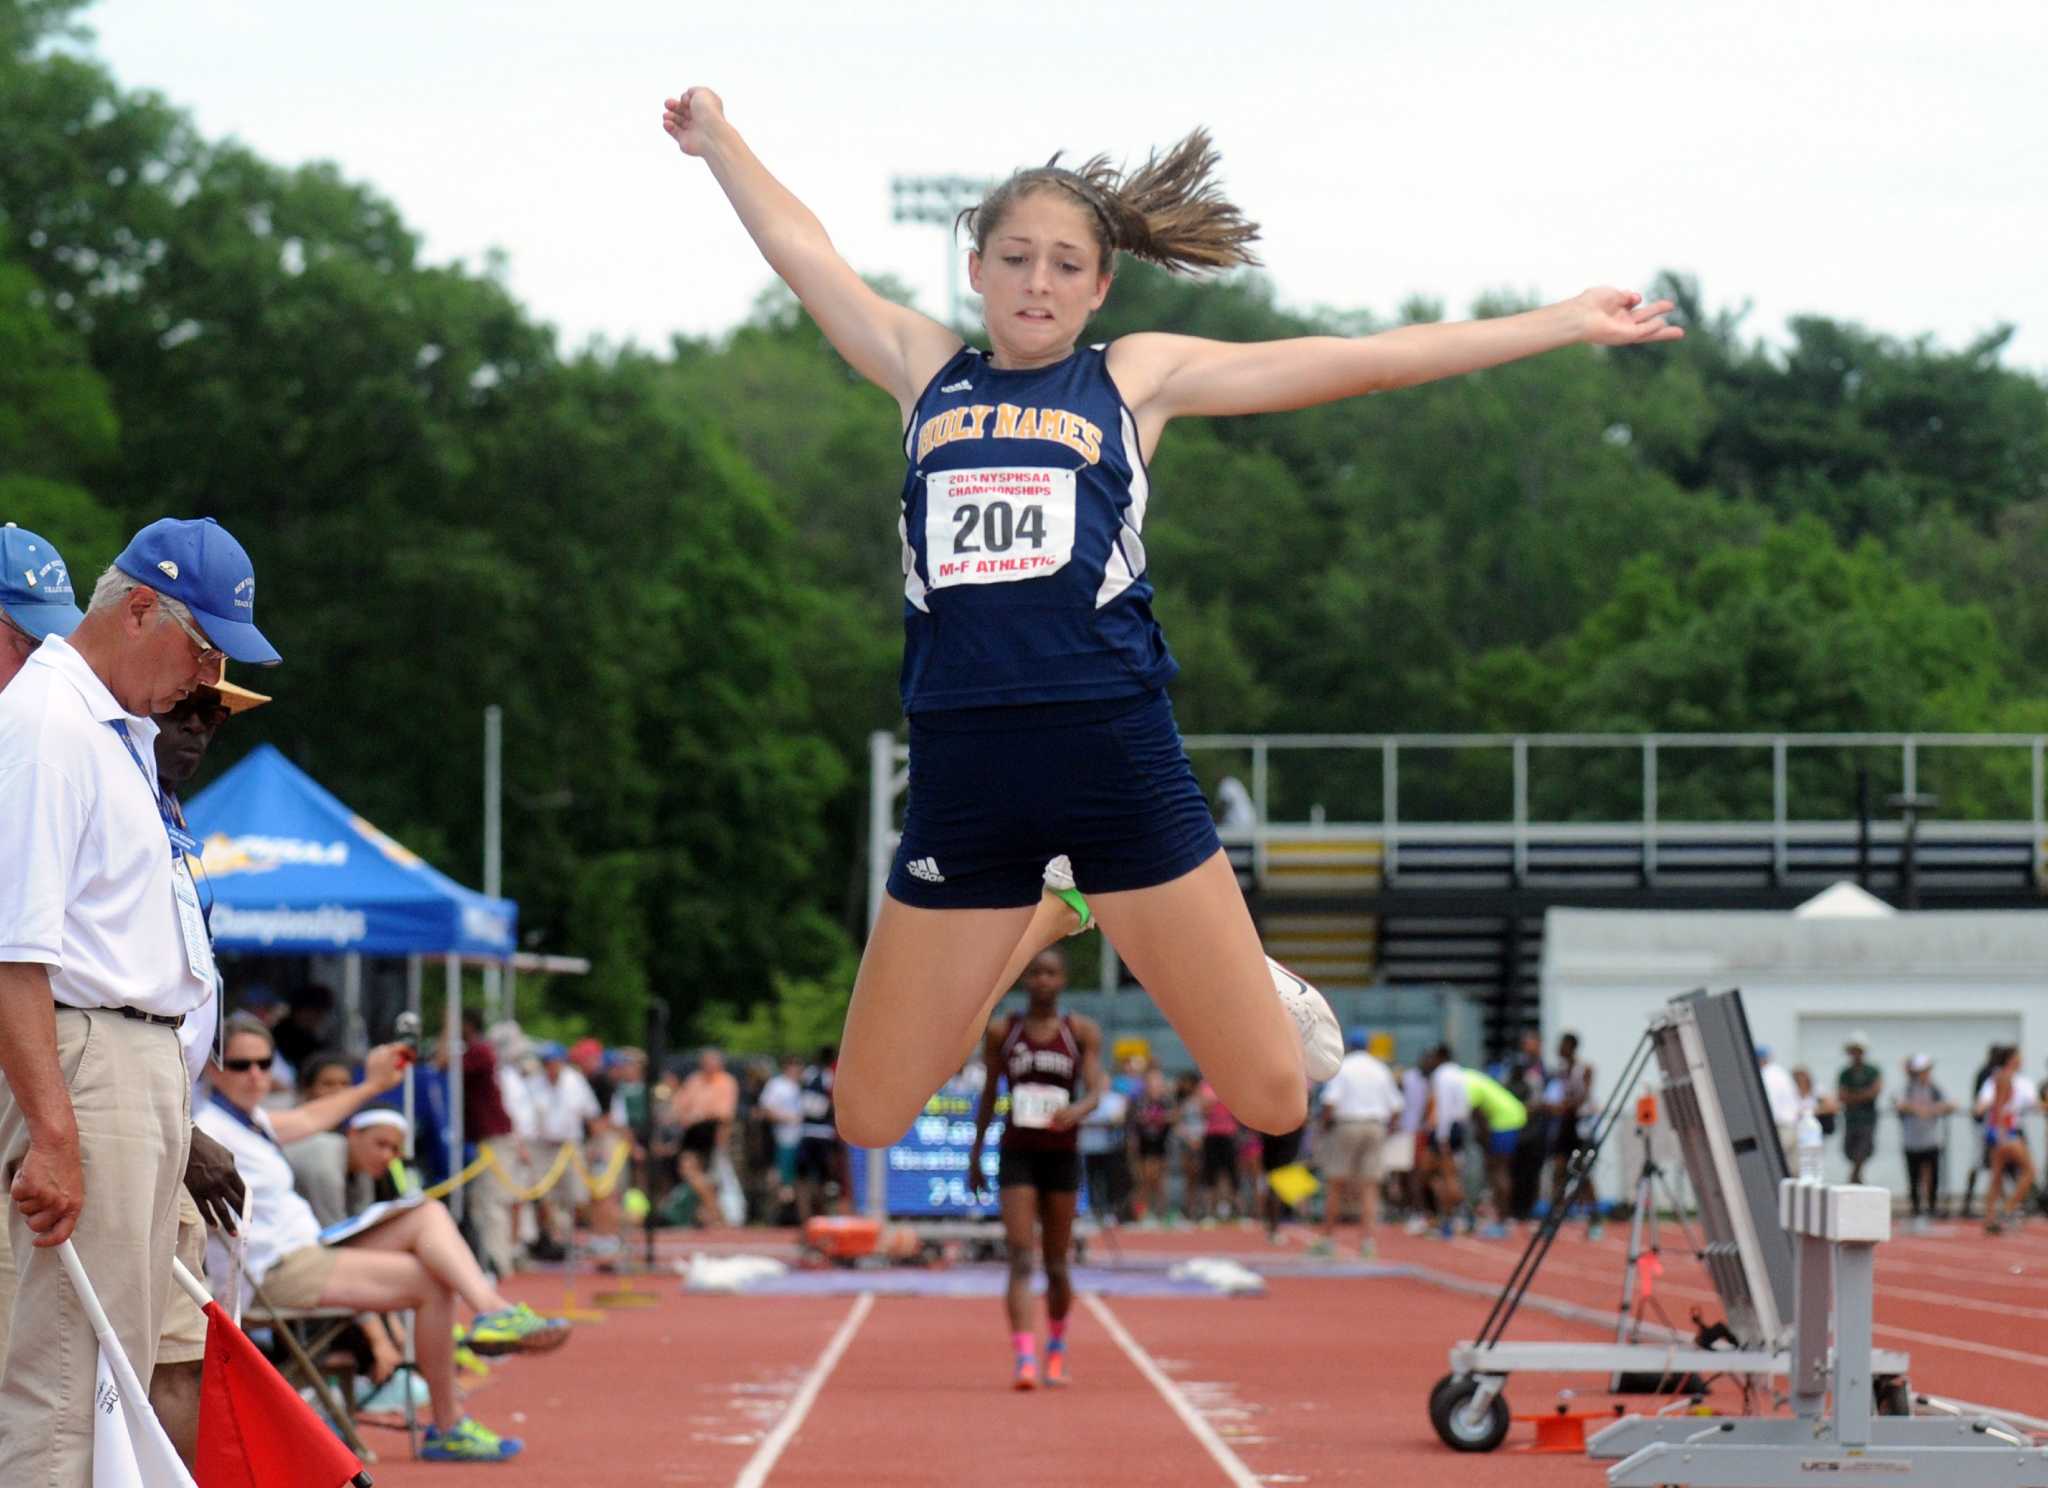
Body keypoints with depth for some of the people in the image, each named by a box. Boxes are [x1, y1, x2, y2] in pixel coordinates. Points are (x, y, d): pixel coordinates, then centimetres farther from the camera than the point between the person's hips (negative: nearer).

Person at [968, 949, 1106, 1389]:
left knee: (1056, 1263, 10)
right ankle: (1025, 1357, -24)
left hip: (1062, 1155, 0)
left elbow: (1096, 1089, -8)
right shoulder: (1001, 1032, 4)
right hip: (1016, 1155, 0)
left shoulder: (1081, 1032, 2)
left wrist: (1077, 1110, -31)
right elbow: (988, 1094, 12)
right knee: (1020, 1259, -14)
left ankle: (1056, 1347, 34)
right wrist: (975, 1155, 13)